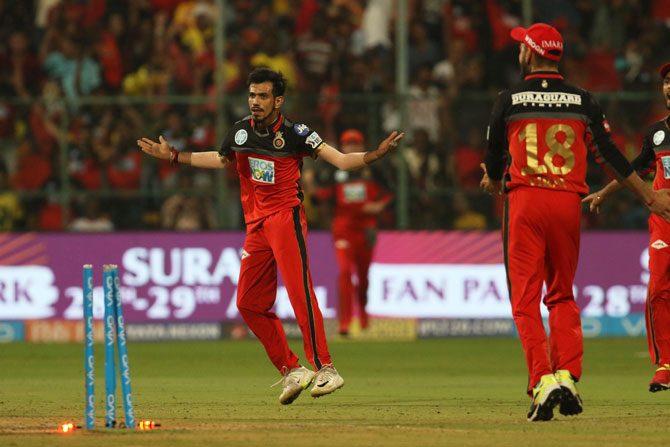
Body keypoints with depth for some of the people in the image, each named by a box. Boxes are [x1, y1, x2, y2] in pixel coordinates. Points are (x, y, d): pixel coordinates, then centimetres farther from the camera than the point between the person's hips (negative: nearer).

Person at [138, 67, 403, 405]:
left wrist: (376, 154, -28)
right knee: (249, 303, 3)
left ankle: (325, 369, -25)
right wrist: (173, 156, 31)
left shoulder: (294, 134, -7)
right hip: (256, 225, 7)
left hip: (286, 216, -7)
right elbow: (221, 159, 31)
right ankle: (291, 371, 12)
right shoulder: (240, 132, 10)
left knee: (299, 291, -21)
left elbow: (341, 160, -11)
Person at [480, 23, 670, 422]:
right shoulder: (583, 101, 7)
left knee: (526, 299, -2)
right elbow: (610, 154, 5)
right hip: (568, 203, 3)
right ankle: (567, 376, 0)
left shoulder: (509, 101, 2)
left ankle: (543, 380, -18)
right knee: (562, 295, 16)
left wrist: (494, 182, 34)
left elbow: (495, 160, 10)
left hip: (524, 200, -3)